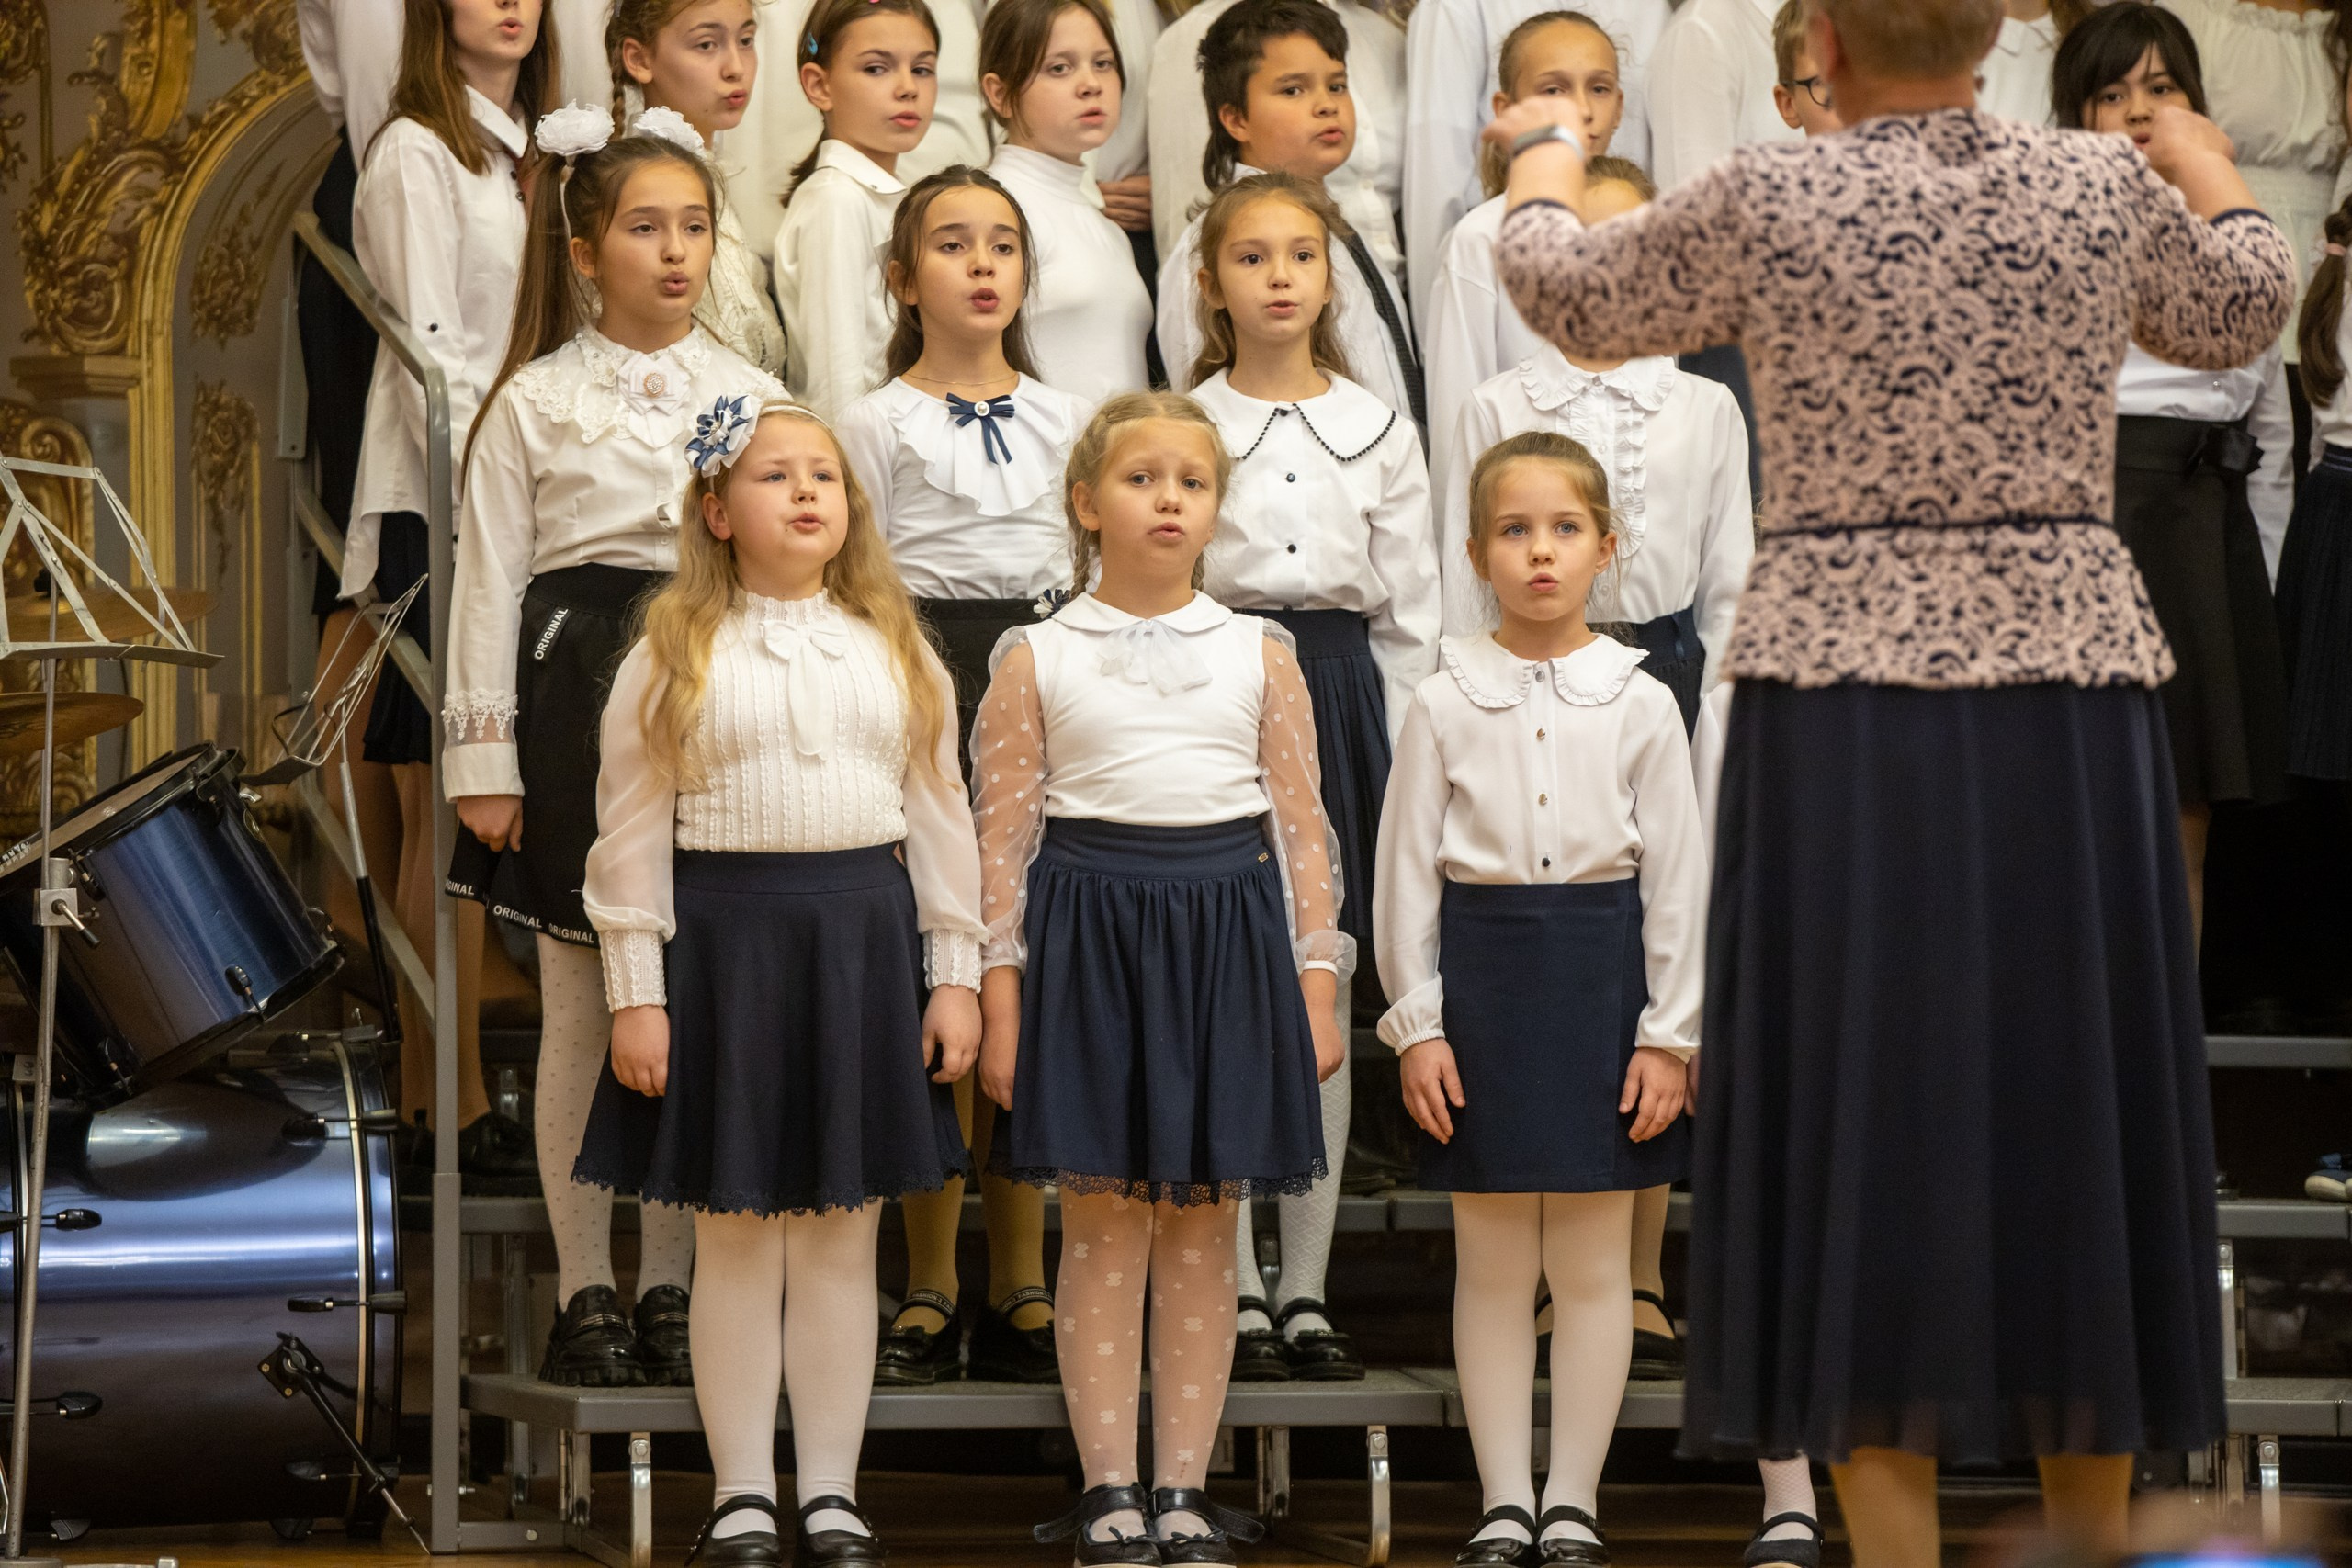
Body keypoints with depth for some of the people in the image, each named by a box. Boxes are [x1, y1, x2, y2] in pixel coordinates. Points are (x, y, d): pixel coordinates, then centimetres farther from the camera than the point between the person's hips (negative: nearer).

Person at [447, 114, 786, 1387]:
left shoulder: (751, 396, 8)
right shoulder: (535, 403, 2)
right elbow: (490, 584, 1)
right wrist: (483, 760, -4)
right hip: (581, 699, -2)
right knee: (582, 1010, 1)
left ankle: (671, 1285, 12)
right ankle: (585, 1293, 9)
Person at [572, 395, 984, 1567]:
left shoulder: (894, 650, 9)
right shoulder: (674, 655, 0)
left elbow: (939, 817, 9)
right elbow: (632, 832, -2)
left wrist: (953, 975, 4)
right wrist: (636, 993, -7)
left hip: (862, 937, 2)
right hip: (722, 932, -2)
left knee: (842, 1234, 6)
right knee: (736, 1233, 3)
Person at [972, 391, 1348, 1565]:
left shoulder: (1259, 655, 8)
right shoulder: (1038, 659, 3)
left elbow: (1302, 830, 9)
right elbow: (1003, 837, 2)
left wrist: (1315, 985, 3)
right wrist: (999, 1003, -3)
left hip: (1226, 936, 2)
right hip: (1088, 929, -1)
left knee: (1201, 1226, 4)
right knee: (1103, 1222, 0)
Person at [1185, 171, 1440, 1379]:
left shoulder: (1378, 430, 8)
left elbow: (1411, 610, 9)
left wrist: (1402, 756, 4)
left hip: (1343, 695, 2)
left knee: (1325, 999, 3)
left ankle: (1307, 1289, 9)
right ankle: (1234, 1291, 3)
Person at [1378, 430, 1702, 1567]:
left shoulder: (1639, 704, 1)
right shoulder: (1446, 704, 1)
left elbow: (1676, 875, 2)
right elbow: (1406, 871, 3)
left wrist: (1667, 1033, -2)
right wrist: (1416, 1024, -3)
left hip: (1601, 963, 0)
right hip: (1482, 961, 0)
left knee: (1592, 1262, 4)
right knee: (1492, 1263, 4)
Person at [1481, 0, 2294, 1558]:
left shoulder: (1764, 205, -4)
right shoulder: (2103, 184, 2)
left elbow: (1567, 294, 14)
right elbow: (2239, 315, 23)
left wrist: (1545, 163, 36)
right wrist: (2211, 170, 44)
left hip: (1845, 709, -2)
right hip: (2070, 704, 2)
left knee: (1866, 1118, 2)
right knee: (2067, 1103, 11)